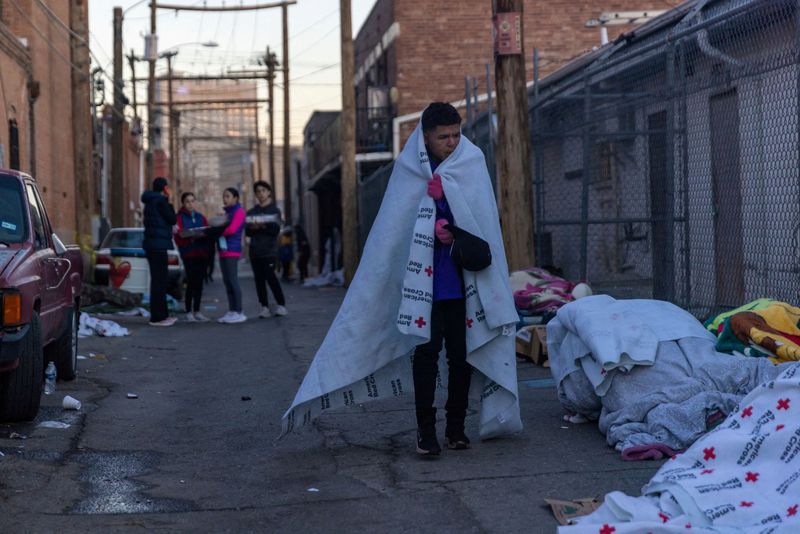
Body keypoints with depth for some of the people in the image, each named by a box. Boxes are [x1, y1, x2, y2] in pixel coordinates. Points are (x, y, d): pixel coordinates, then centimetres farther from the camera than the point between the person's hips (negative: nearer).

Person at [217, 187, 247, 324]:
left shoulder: (239, 211, -5)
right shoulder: (227, 212, 22)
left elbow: (232, 229, -16)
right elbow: (221, 229, 17)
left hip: (232, 250, -9)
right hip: (223, 250, 9)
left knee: (233, 281, -10)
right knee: (227, 281, 7)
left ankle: (239, 312, -9)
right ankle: (231, 311, 10)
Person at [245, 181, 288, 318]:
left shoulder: (274, 210, 5)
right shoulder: (251, 212, 16)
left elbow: (276, 229, -7)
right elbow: (247, 232, 10)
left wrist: (262, 226, -18)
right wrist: (253, 228, -11)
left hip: (269, 250, -4)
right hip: (255, 250, 4)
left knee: (270, 276, -13)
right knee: (259, 279, 2)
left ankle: (281, 305, -4)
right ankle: (265, 307, 6)